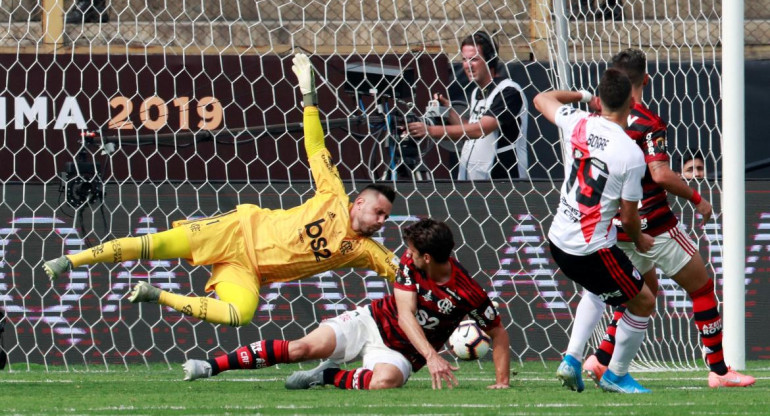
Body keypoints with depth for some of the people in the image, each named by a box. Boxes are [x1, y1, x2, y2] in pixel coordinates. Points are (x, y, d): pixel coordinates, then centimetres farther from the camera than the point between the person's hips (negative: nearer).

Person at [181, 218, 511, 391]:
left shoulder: (468, 293, -21)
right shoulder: (410, 265, -11)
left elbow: (498, 333, -9)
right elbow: (405, 315, -20)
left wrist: (502, 381, -16)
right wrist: (431, 355, -36)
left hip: (401, 352, -3)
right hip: (373, 322, 3)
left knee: (383, 382, -41)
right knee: (303, 348, -17)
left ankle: (327, 376, -12)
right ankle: (211, 367, -11)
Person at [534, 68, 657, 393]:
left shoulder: (577, 124, -5)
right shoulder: (632, 155, -18)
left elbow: (542, 99, 18)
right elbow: (628, 216, -9)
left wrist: (581, 95, 31)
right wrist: (640, 241, 11)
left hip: (557, 241, 7)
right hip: (593, 251, -7)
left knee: (598, 288, 34)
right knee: (644, 302, 15)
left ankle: (572, 360, 24)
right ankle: (616, 376, 25)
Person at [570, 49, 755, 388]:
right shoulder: (647, 122, -17)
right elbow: (660, 174, -24)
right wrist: (696, 199, -12)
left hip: (617, 228, 7)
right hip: (653, 226, -7)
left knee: (646, 290, 25)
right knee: (701, 287, 6)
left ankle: (601, 360, 17)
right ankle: (719, 371, 5)